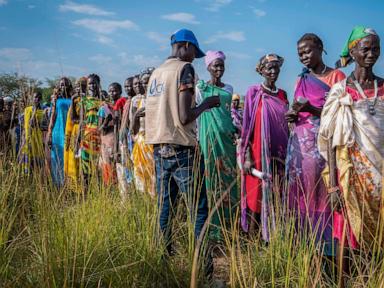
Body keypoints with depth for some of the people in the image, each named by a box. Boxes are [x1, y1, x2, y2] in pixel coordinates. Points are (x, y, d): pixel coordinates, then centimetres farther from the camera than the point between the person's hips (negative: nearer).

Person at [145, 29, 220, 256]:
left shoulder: (156, 72, 15)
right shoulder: (184, 68, -7)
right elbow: (184, 117, -17)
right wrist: (207, 104, -1)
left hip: (159, 148, 8)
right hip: (181, 150, -8)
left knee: (165, 208, 11)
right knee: (199, 209, -1)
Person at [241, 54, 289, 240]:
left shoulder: (282, 94, 13)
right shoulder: (254, 92, -1)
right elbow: (247, 125, -5)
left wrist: (288, 154, 12)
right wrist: (247, 156, -12)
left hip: (279, 154, 5)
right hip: (259, 154, -5)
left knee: (276, 197, 7)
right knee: (256, 196, -1)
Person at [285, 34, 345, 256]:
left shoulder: (337, 76, 1)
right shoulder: (302, 80, 18)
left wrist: (311, 109, -19)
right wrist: (293, 115, 3)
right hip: (300, 143, 5)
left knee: (322, 193, -8)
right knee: (302, 192, 2)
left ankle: (327, 247, 1)